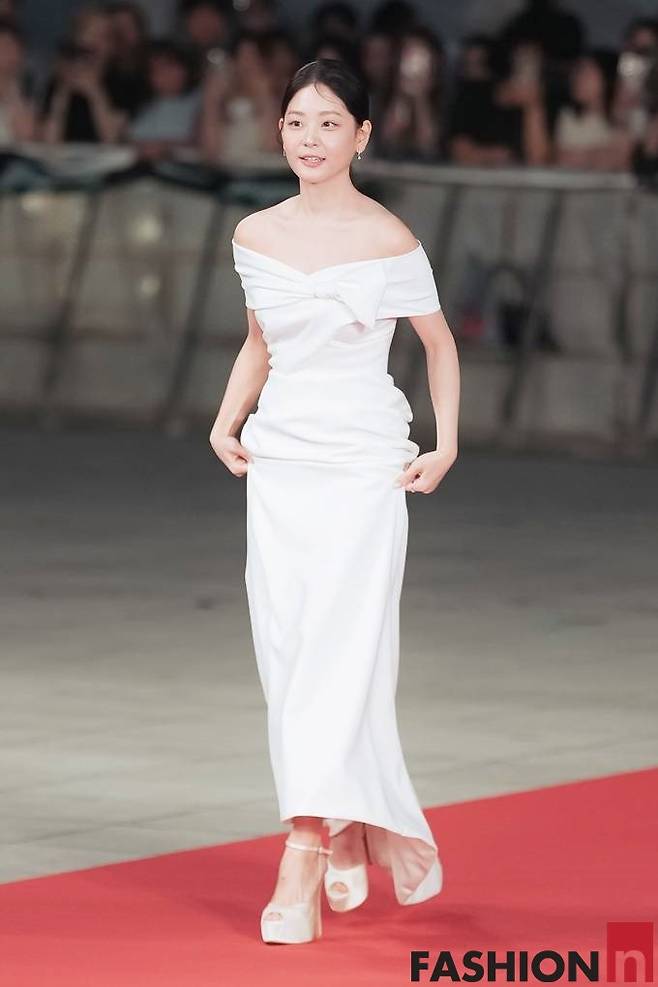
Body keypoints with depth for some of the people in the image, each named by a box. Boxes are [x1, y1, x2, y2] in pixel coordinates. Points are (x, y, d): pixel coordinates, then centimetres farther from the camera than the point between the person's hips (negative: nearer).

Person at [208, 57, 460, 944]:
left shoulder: (389, 241, -7)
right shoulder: (255, 236, 6)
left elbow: (440, 344, 5)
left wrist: (445, 447, -1)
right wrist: (227, 423, 7)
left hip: (362, 466, -5)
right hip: (279, 464, 5)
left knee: (339, 658, -10)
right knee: (287, 662, 4)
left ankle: (302, 870, -15)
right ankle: (350, 842, 21)